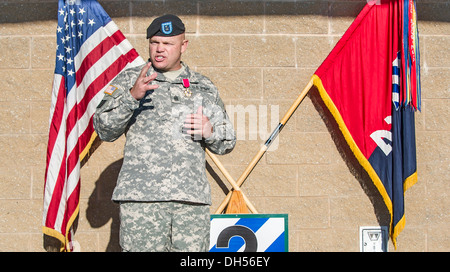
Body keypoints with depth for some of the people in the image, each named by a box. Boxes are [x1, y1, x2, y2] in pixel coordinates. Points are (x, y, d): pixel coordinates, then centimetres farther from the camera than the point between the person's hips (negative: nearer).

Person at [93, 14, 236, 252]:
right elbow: (105, 130, 0)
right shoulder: (129, 80, 10)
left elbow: (227, 143, 21)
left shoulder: (204, 87, 17)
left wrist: (210, 131, -2)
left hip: (192, 197, 2)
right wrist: (132, 96, -16)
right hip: (141, 196, -2)